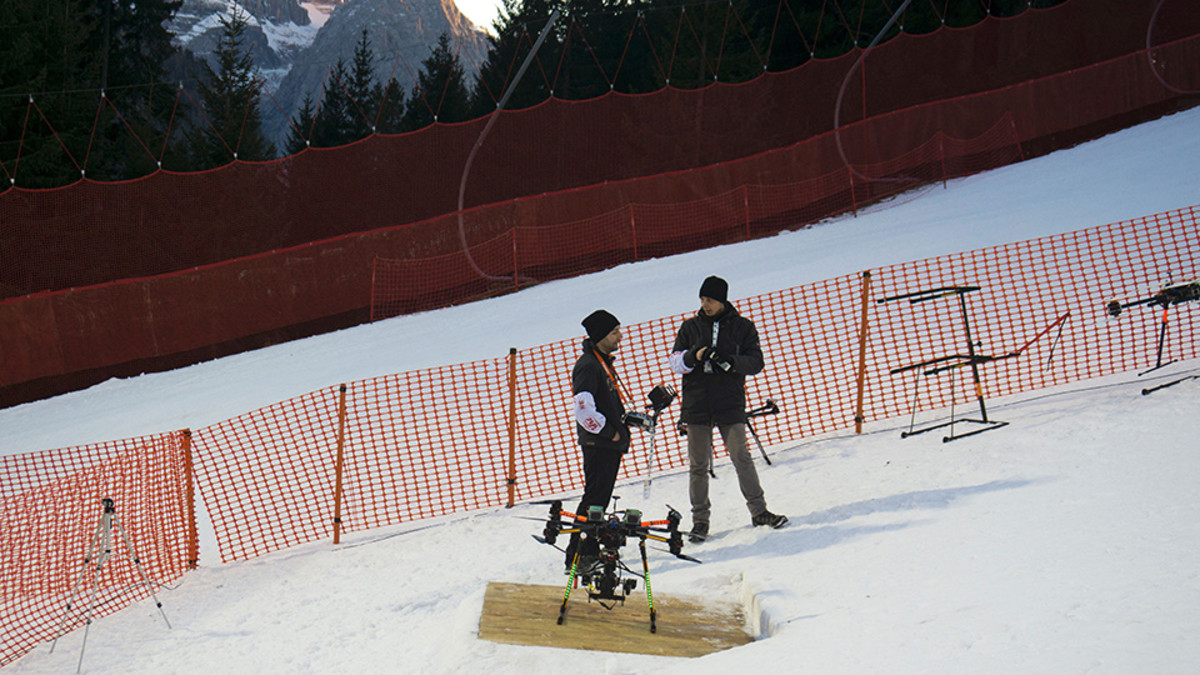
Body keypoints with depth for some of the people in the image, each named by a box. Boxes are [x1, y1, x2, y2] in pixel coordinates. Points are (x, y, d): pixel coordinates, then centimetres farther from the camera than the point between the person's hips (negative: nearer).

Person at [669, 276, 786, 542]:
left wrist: (731, 362, -18)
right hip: (696, 405, 2)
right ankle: (700, 519, 9)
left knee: (741, 458, -3)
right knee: (698, 465, 3)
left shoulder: (743, 327, 5)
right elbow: (675, 362, 9)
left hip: (730, 404, -1)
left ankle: (759, 511, 9)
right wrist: (693, 357, -13)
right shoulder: (691, 327, 10)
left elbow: (756, 362, 0)